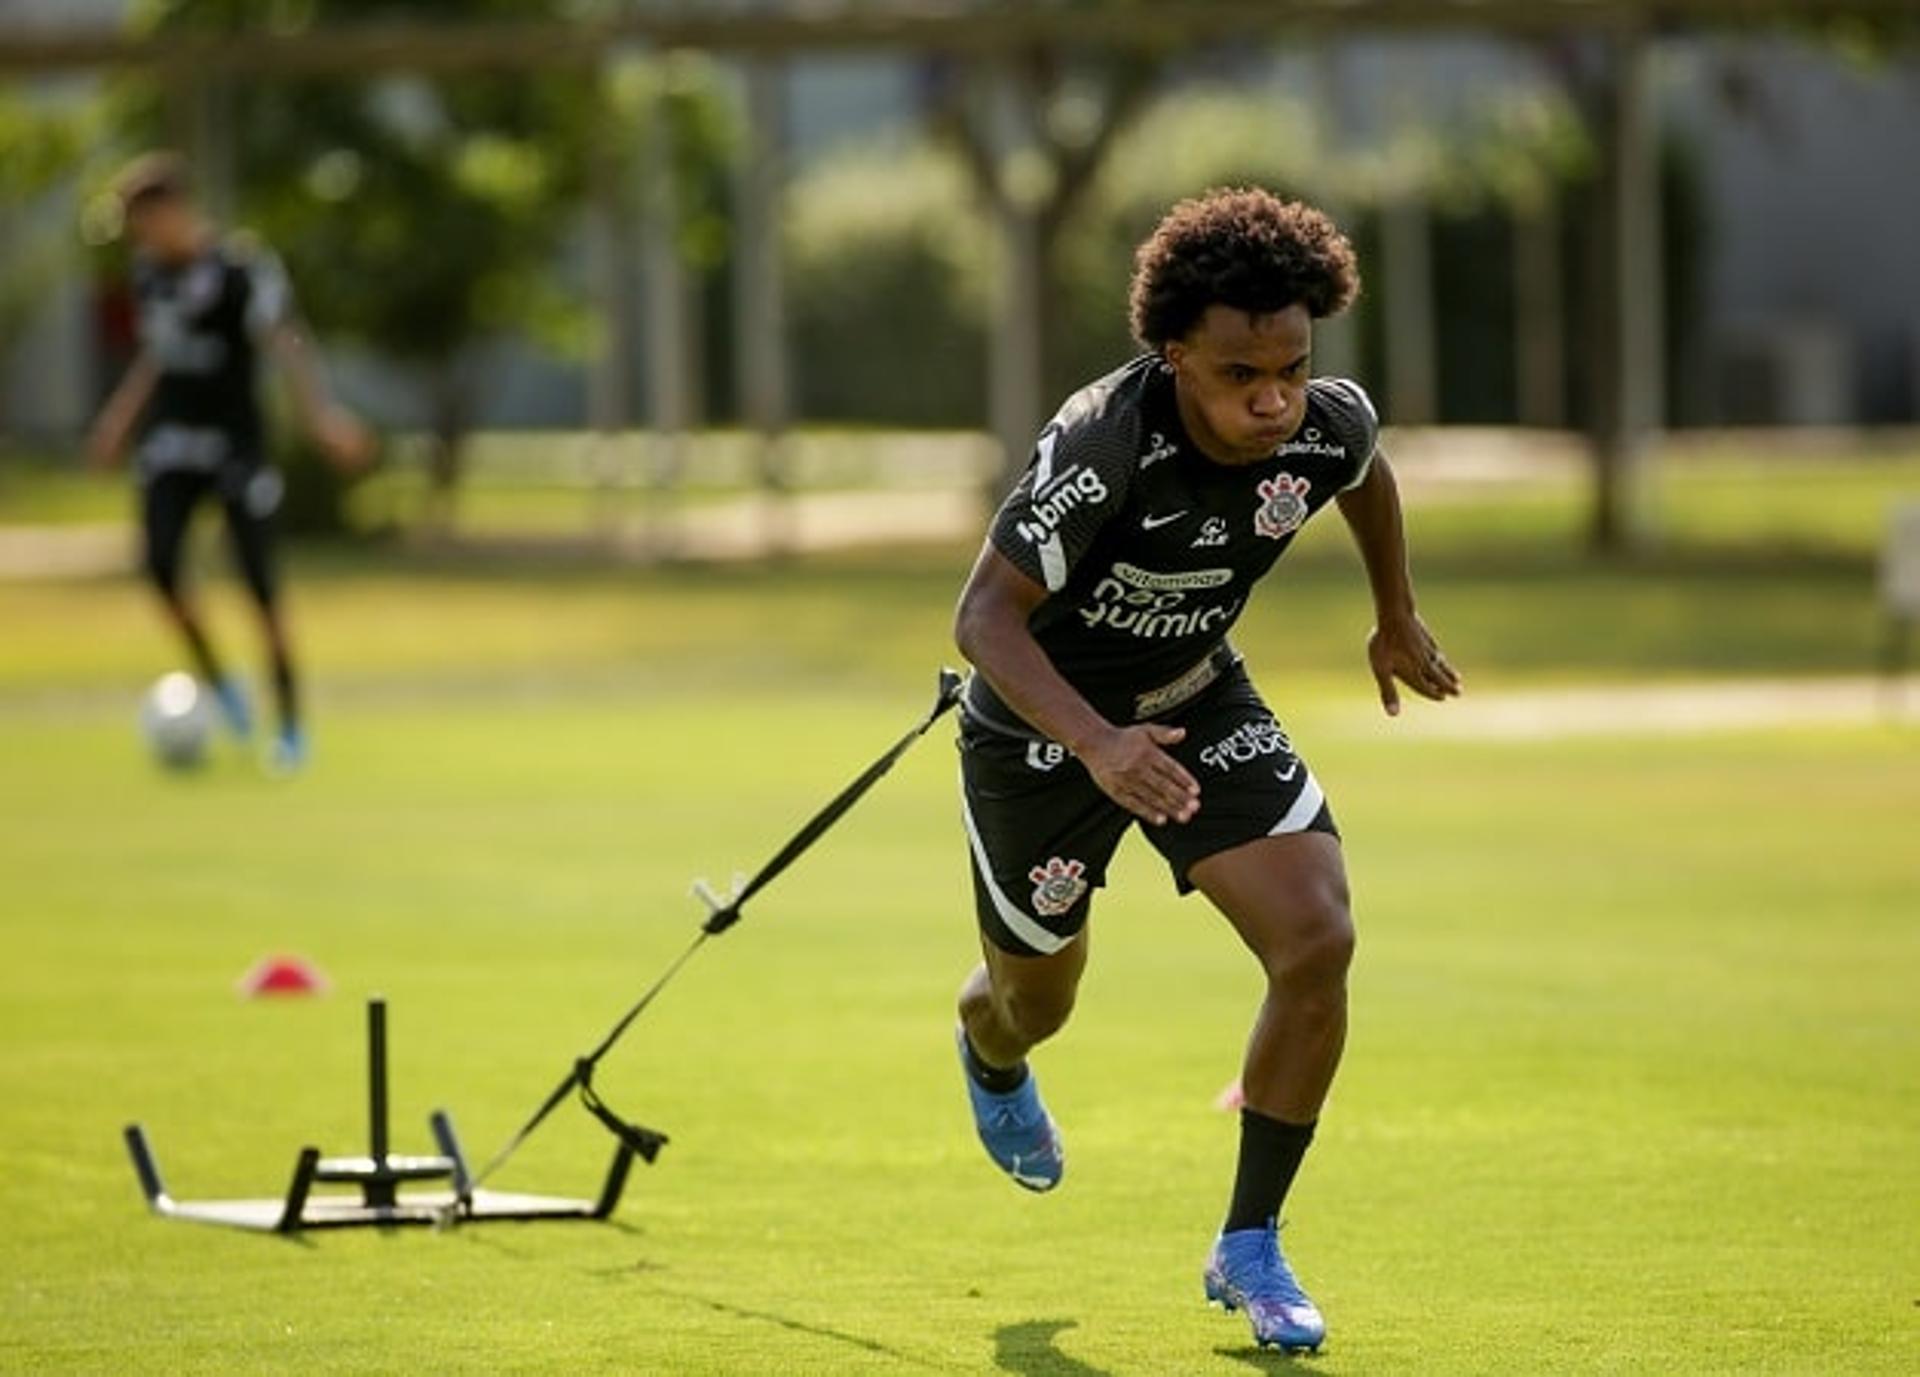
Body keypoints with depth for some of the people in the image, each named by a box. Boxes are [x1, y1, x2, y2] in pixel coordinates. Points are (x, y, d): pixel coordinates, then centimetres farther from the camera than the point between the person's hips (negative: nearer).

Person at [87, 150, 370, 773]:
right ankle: (218, 686, 10)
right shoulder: (150, 269, 5)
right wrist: (121, 416, 26)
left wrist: (320, 411, -37)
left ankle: (291, 726, 5)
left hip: (234, 438, -6)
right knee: (160, 565, -10)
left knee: (259, 581, -5)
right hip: (172, 440, 6)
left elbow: (283, 341, -25)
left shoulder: (238, 267, -16)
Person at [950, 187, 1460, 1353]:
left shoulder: (1328, 425, -20)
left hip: (1199, 699, 4)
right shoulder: (1101, 447, -37)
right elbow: (985, 616, -36)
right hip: (1042, 722, -4)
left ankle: (1250, 1248, 0)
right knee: (1038, 999, 16)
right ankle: (990, 1054, 59)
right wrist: (1099, 745, -51)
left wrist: (1397, 618, 21)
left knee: (1318, 942, -17)